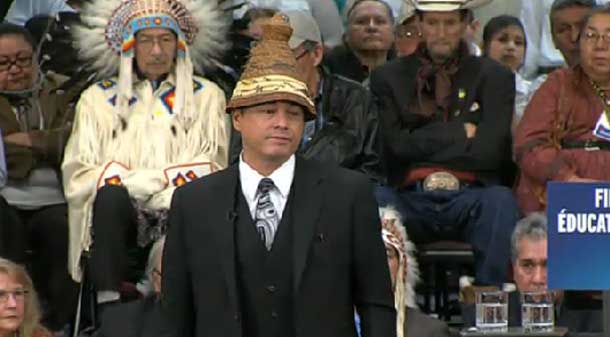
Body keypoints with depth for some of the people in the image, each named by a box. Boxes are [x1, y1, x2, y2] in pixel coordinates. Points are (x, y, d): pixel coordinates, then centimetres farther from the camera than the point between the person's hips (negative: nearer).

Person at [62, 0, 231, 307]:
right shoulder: (98, 98, 18)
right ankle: (107, 303, -41)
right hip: (118, 212, 1)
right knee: (111, 195, -35)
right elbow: (79, 174, 8)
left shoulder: (206, 96, 17)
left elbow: (212, 169, 6)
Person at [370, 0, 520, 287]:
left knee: (500, 200, -34)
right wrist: (460, 132, 0)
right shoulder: (388, 77, 16)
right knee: (374, 200, -33)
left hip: (471, 198, 0)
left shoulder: (494, 77, 13)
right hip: (411, 198, 0)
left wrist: (420, 148, 1)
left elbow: (489, 151, -1)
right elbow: (395, 145, 1)